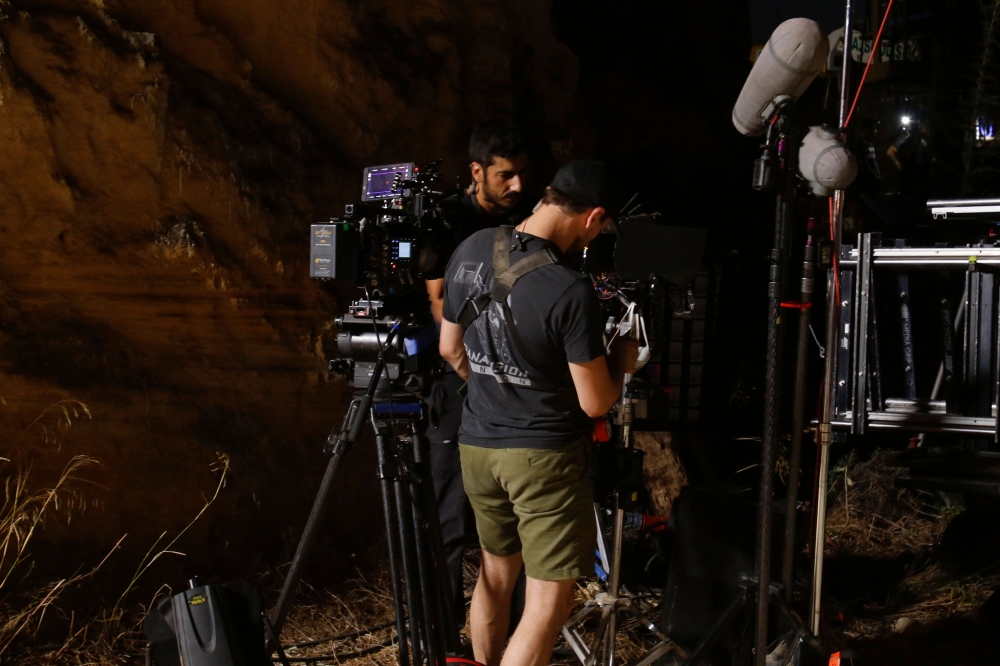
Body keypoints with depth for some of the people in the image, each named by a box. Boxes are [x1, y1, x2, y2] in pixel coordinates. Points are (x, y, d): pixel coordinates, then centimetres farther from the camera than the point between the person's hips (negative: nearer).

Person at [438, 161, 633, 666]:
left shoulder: (470, 251, -2)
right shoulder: (571, 292, -23)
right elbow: (595, 403, -16)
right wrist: (620, 362, 4)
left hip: (476, 444, 7)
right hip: (545, 454, -7)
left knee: (495, 572, 24)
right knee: (550, 601, -1)